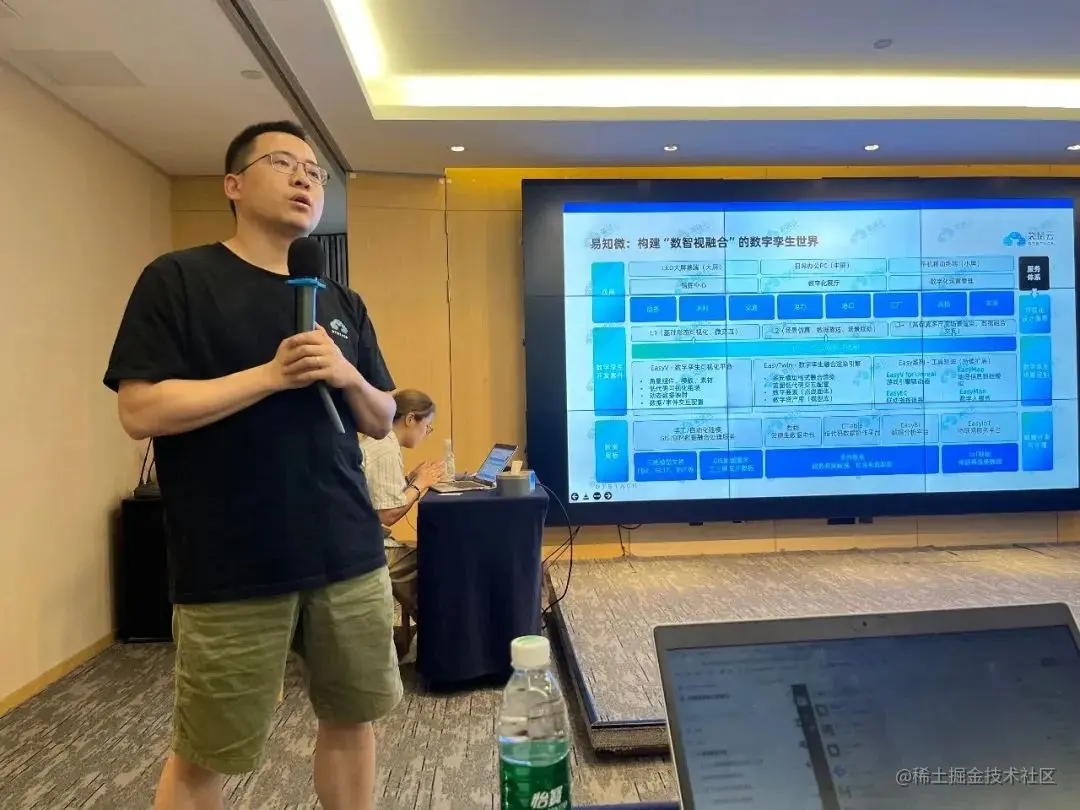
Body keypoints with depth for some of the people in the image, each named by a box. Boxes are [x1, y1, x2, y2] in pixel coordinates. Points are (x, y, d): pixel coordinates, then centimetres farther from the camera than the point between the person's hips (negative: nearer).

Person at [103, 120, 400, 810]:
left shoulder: (342, 304, 11)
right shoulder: (178, 280, -4)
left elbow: (381, 421, 12)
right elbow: (141, 411, -13)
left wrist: (347, 376, -8)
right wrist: (271, 374, -17)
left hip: (350, 557, 5)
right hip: (232, 571, -4)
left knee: (353, 719, 17)